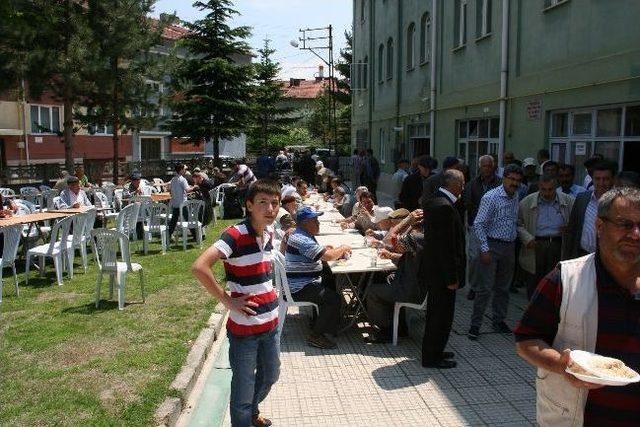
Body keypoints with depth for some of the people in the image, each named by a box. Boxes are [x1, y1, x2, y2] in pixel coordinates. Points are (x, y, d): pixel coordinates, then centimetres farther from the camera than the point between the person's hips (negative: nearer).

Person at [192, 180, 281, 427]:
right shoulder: (235, 235, -22)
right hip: (244, 327, -8)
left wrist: (269, 290, 8)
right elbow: (199, 267, -32)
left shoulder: (269, 233, 2)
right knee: (243, 390, 7)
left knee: (270, 375, 27)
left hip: (271, 323, 8)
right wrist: (227, 301, -24)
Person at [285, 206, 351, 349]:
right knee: (333, 299, -18)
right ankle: (316, 336, -8)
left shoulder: (304, 235, 12)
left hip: (304, 282, 11)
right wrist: (343, 248, -9)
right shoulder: (301, 240, -24)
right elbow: (328, 256, -27)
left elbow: (323, 251, 19)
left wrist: (339, 251, 1)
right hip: (300, 288, -11)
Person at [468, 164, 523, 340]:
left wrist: (515, 244, 10)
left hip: (510, 247, 6)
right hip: (492, 245, -6)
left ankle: (499, 321, 28)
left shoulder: (517, 198, 8)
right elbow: (478, 224, -13)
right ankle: (475, 324, 4)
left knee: (503, 287, 15)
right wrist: (485, 249, -16)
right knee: (485, 287, -5)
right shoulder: (491, 197, -12)